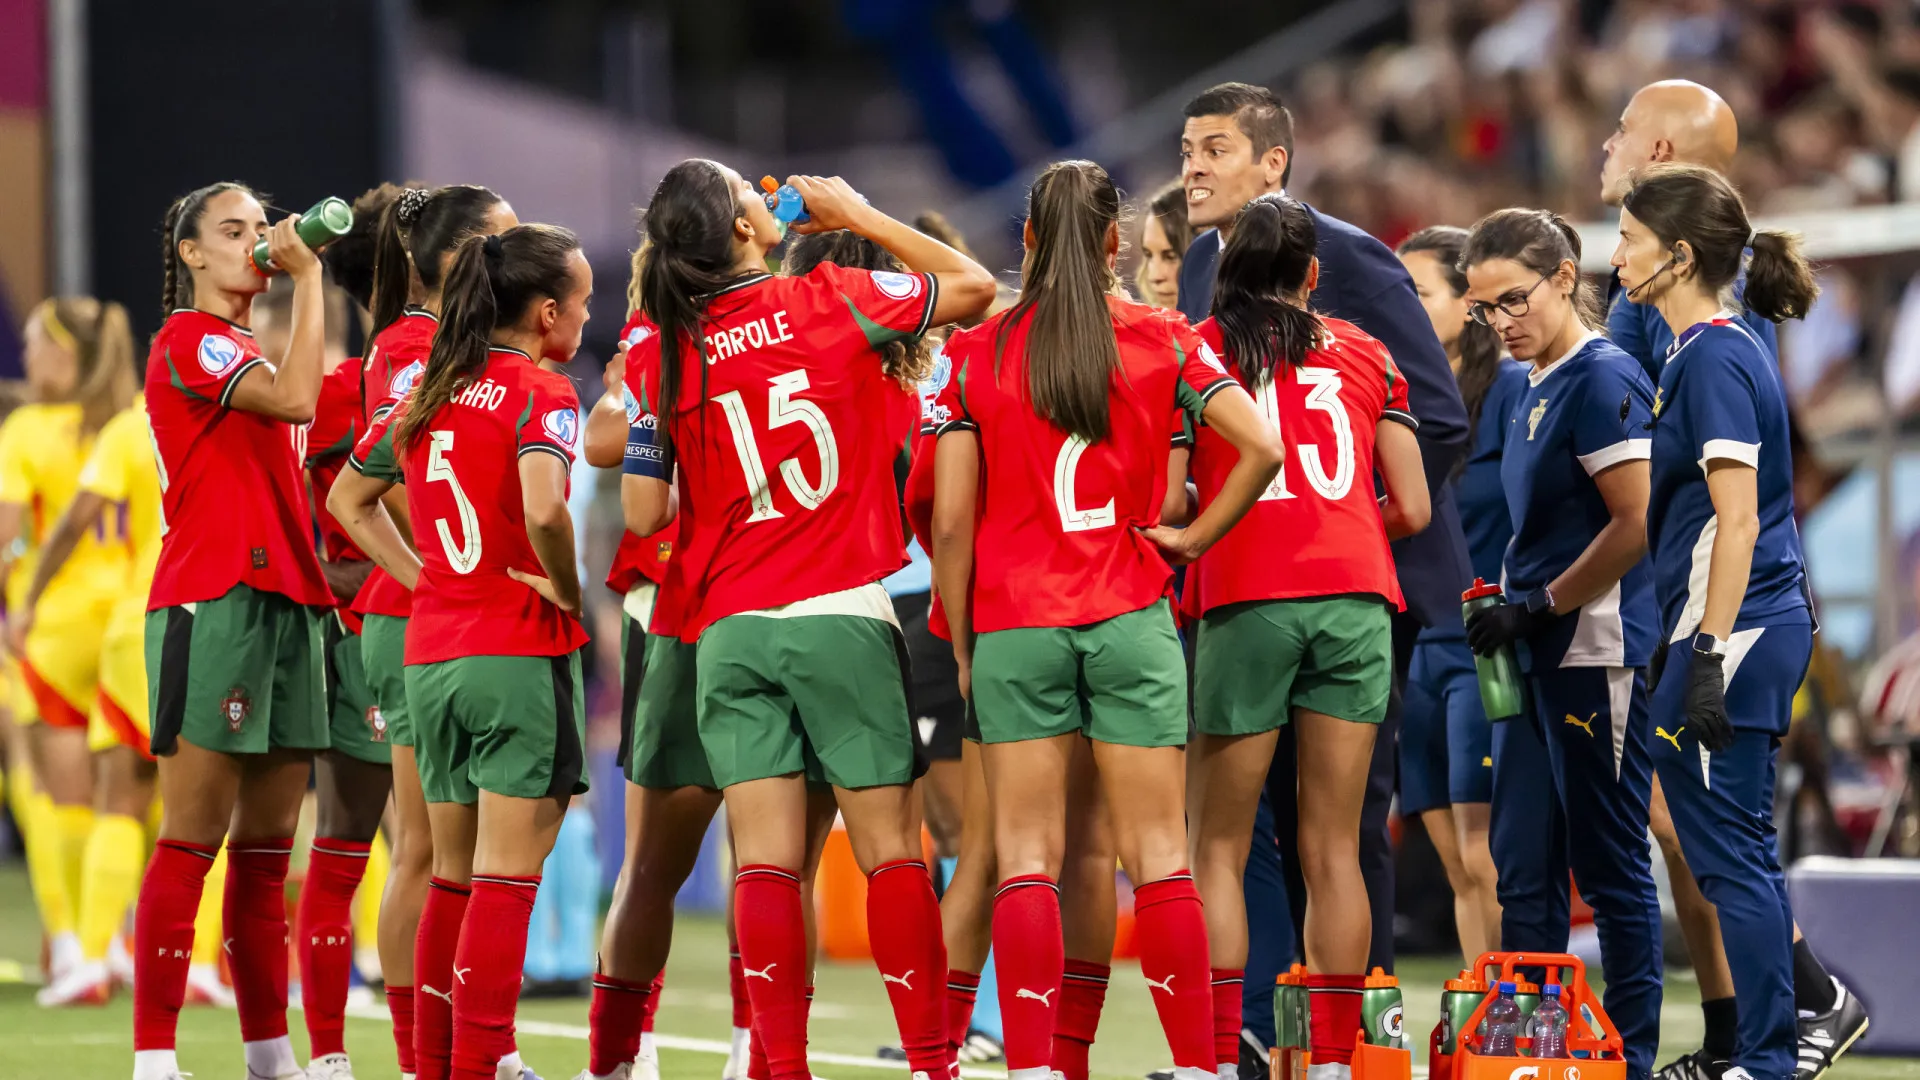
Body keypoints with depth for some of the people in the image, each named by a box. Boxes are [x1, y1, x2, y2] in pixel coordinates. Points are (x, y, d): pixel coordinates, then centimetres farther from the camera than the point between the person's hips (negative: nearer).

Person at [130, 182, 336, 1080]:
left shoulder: (248, 352, 22)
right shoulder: (187, 340, -5)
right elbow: (297, 399, -20)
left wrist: (325, 573, 12)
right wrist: (307, 276, -12)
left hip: (281, 602, 8)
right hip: (211, 603, -8)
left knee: (268, 844, 8)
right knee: (193, 838, -10)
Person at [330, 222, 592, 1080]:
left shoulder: (427, 395, 11)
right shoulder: (538, 393, -10)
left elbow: (348, 498, 21)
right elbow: (542, 507, -28)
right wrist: (568, 591, -12)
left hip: (432, 655, 7)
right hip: (519, 655, -7)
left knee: (452, 875, 15)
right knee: (507, 876, -5)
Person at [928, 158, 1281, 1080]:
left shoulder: (976, 353, 0)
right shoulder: (1160, 340, 1)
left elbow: (951, 525, -2)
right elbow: (1261, 447, -10)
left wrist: (961, 647, 8)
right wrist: (1193, 538, 3)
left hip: (1014, 627, 0)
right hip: (1130, 621, 0)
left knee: (1026, 857, 2)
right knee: (1158, 852, 4)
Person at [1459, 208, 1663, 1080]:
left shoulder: (1602, 379, -13)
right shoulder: (1534, 390, 15)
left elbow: (1637, 525, -18)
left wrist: (1539, 606, -12)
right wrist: (1510, 616, 12)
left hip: (1598, 658, -9)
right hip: (1537, 661, 9)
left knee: (1609, 867, -3)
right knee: (1523, 871, 9)